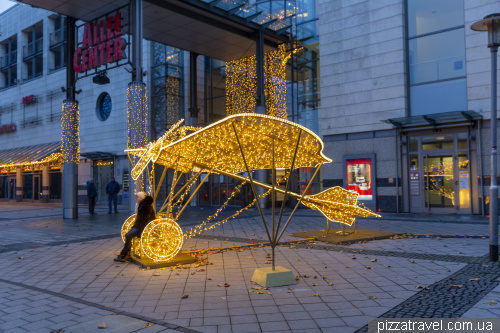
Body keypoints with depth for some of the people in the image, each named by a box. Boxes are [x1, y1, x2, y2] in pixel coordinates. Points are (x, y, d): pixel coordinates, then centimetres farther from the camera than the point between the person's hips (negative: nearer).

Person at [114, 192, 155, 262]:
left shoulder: (147, 207, -18)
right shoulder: (140, 206, 11)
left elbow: (145, 220, -20)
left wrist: (139, 231, -20)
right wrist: (134, 227, 10)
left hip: (145, 228, -9)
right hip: (138, 226, 9)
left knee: (128, 236, -18)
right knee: (127, 235, -11)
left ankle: (122, 254, -4)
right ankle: (126, 254, -9)